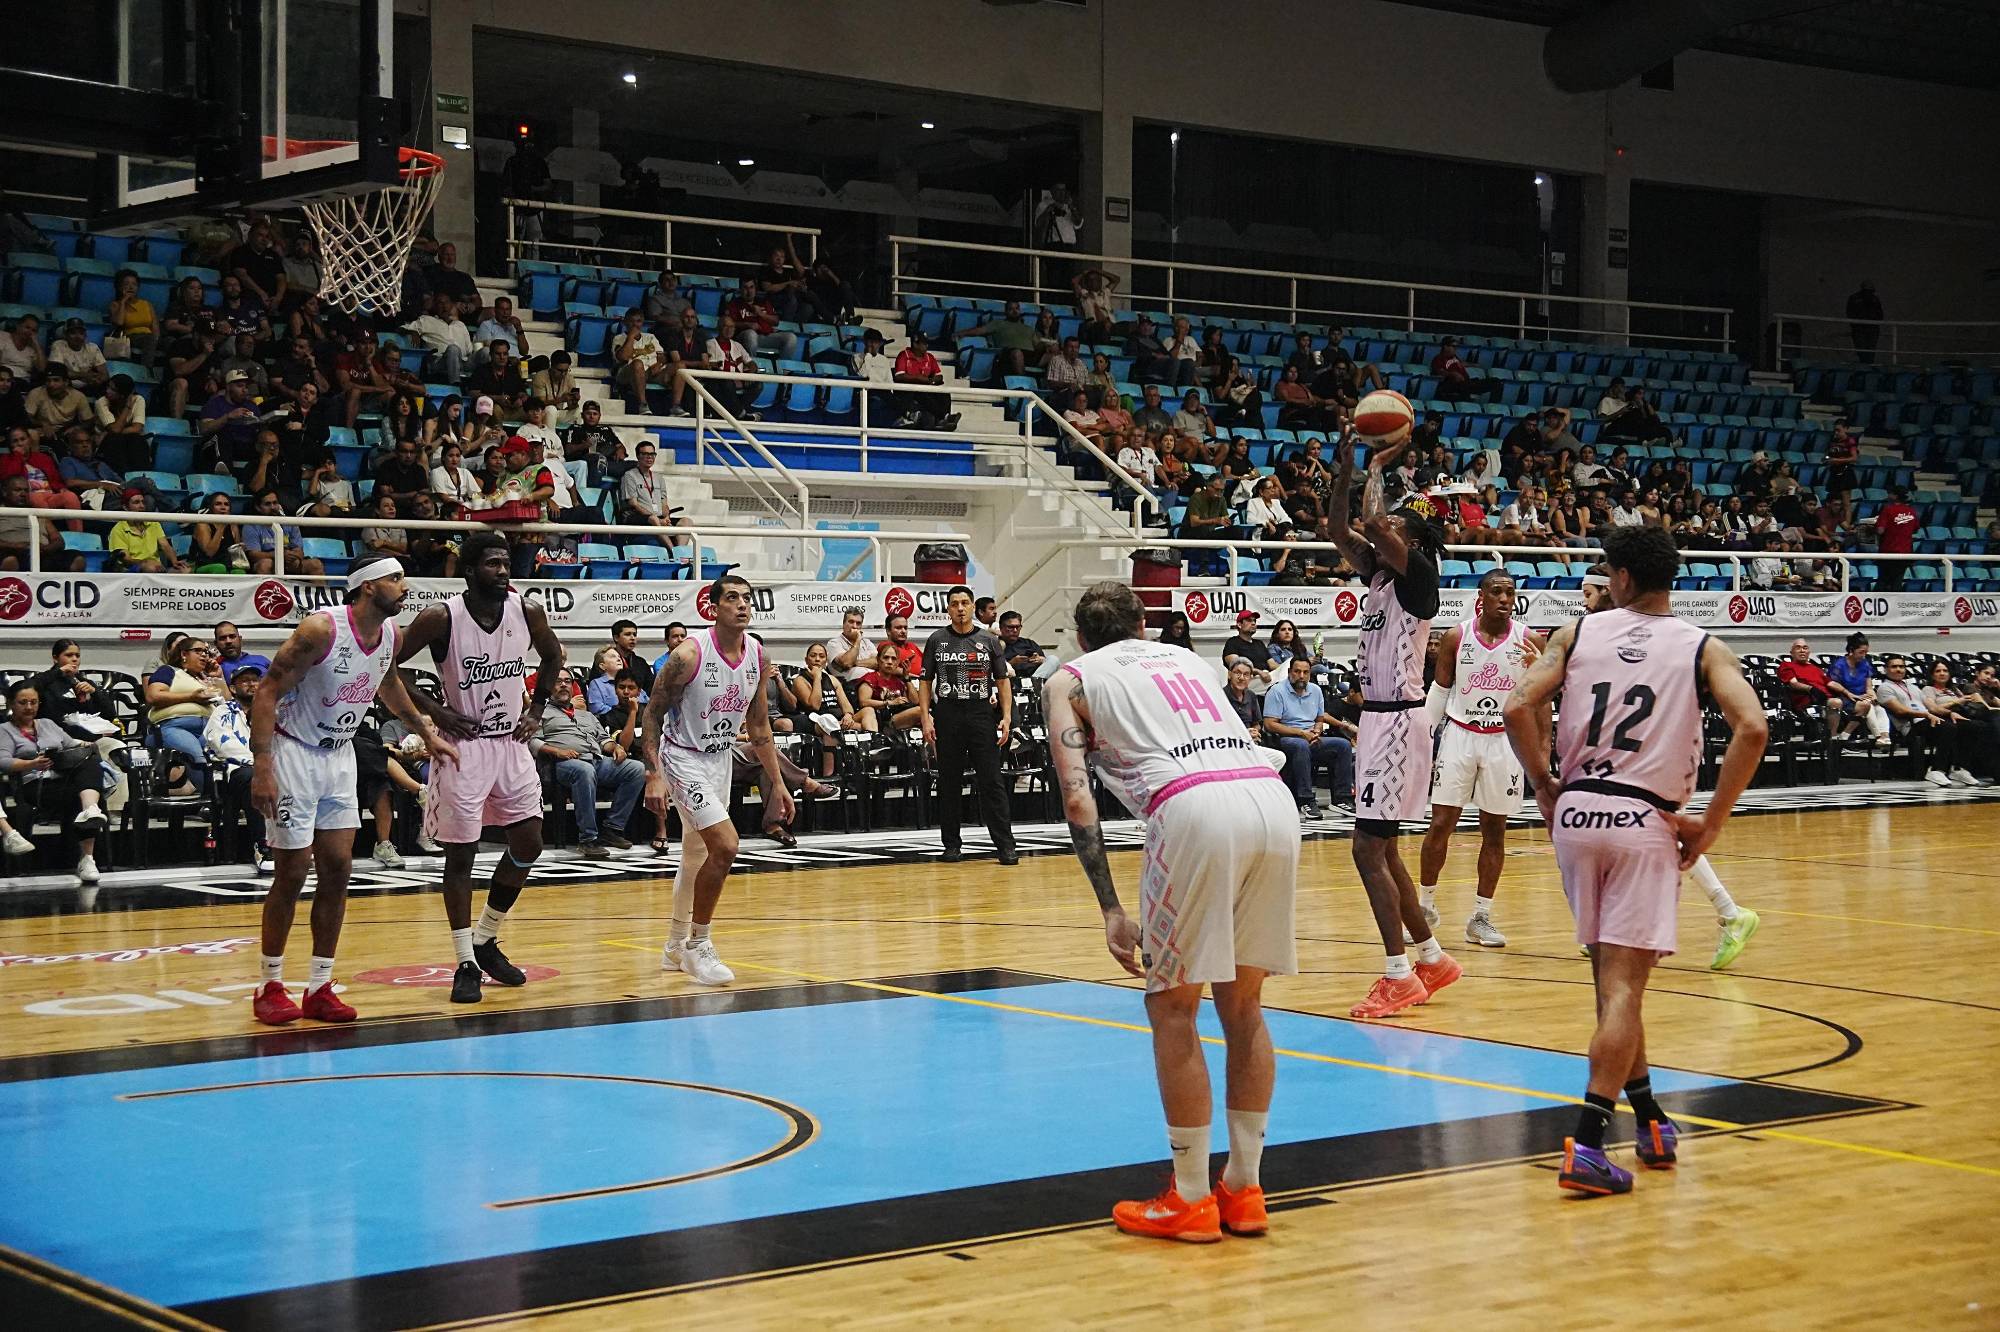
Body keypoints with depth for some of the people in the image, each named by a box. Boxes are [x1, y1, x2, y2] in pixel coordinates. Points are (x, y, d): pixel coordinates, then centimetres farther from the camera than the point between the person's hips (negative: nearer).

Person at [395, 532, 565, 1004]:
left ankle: (486, 941, 23)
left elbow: (553, 656, 17)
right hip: (463, 748, -5)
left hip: (512, 744, 5)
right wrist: (435, 712, -14)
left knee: (528, 846, 5)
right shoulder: (441, 618, -16)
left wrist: (537, 709, 7)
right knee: (460, 854, -1)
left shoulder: (527, 612, -3)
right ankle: (466, 963, 6)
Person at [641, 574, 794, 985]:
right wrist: (654, 776, -23)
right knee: (724, 845, -19)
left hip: (720, 759, 7)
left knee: (697, 855, 16)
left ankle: (676, 947, 32)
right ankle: (697, 946, -6)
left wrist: (778, 783, 7)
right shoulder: (689, 654, -22)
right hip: (683, 759, -7)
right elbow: (653, 712, -15)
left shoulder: (757, 655, -3)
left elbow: (758, 725, 8)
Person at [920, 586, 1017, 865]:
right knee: (949, 783, 5)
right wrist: (925, 718, -3)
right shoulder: (937, 640, 7)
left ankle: (1005, 845, -5)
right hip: (947, 714, 0)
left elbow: (1003, 680, 8)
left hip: (981, 714, 0)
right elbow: (926, 682, 7)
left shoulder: (989, 641, 7)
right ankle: (951, 845, 13)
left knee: (992, 781, -4)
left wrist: (1006, 717, -3)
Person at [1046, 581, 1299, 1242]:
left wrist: (1111, 910, 3)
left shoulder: (1068, 679, 20)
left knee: (1171, 1008, 9)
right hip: (1273, 797, 5)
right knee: (1242, 1005, 17)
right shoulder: (1187, 656, 35)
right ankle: (1244, 1189, 22)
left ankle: (1190, 1199, 12)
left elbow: (1077, 795, 6)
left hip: (1194, 808, -5)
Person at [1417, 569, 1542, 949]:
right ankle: (1425, 905, 14)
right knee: (1440, 825, -2)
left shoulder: (1528, 640, -3)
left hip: (1504, 740, 0)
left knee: (1494, 831, 4)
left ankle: (1481, 917, 12)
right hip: (1459, 735, 0)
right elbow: (1438, 692, 7)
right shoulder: (1456, 637, -2)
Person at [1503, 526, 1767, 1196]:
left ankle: (1649, 1121, 26)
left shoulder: (1577, 633, 6)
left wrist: (1545, 785, 8)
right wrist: (1711, 821, -5)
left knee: (1612, 974, 18)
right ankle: (1586, 1144, -13)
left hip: (1575, 811, 3)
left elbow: (1519, 707, -5)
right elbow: (1750, 728, -12)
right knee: (1622, 984, -4)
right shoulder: (1703, 649, 3)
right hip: (1645, 820, -3)